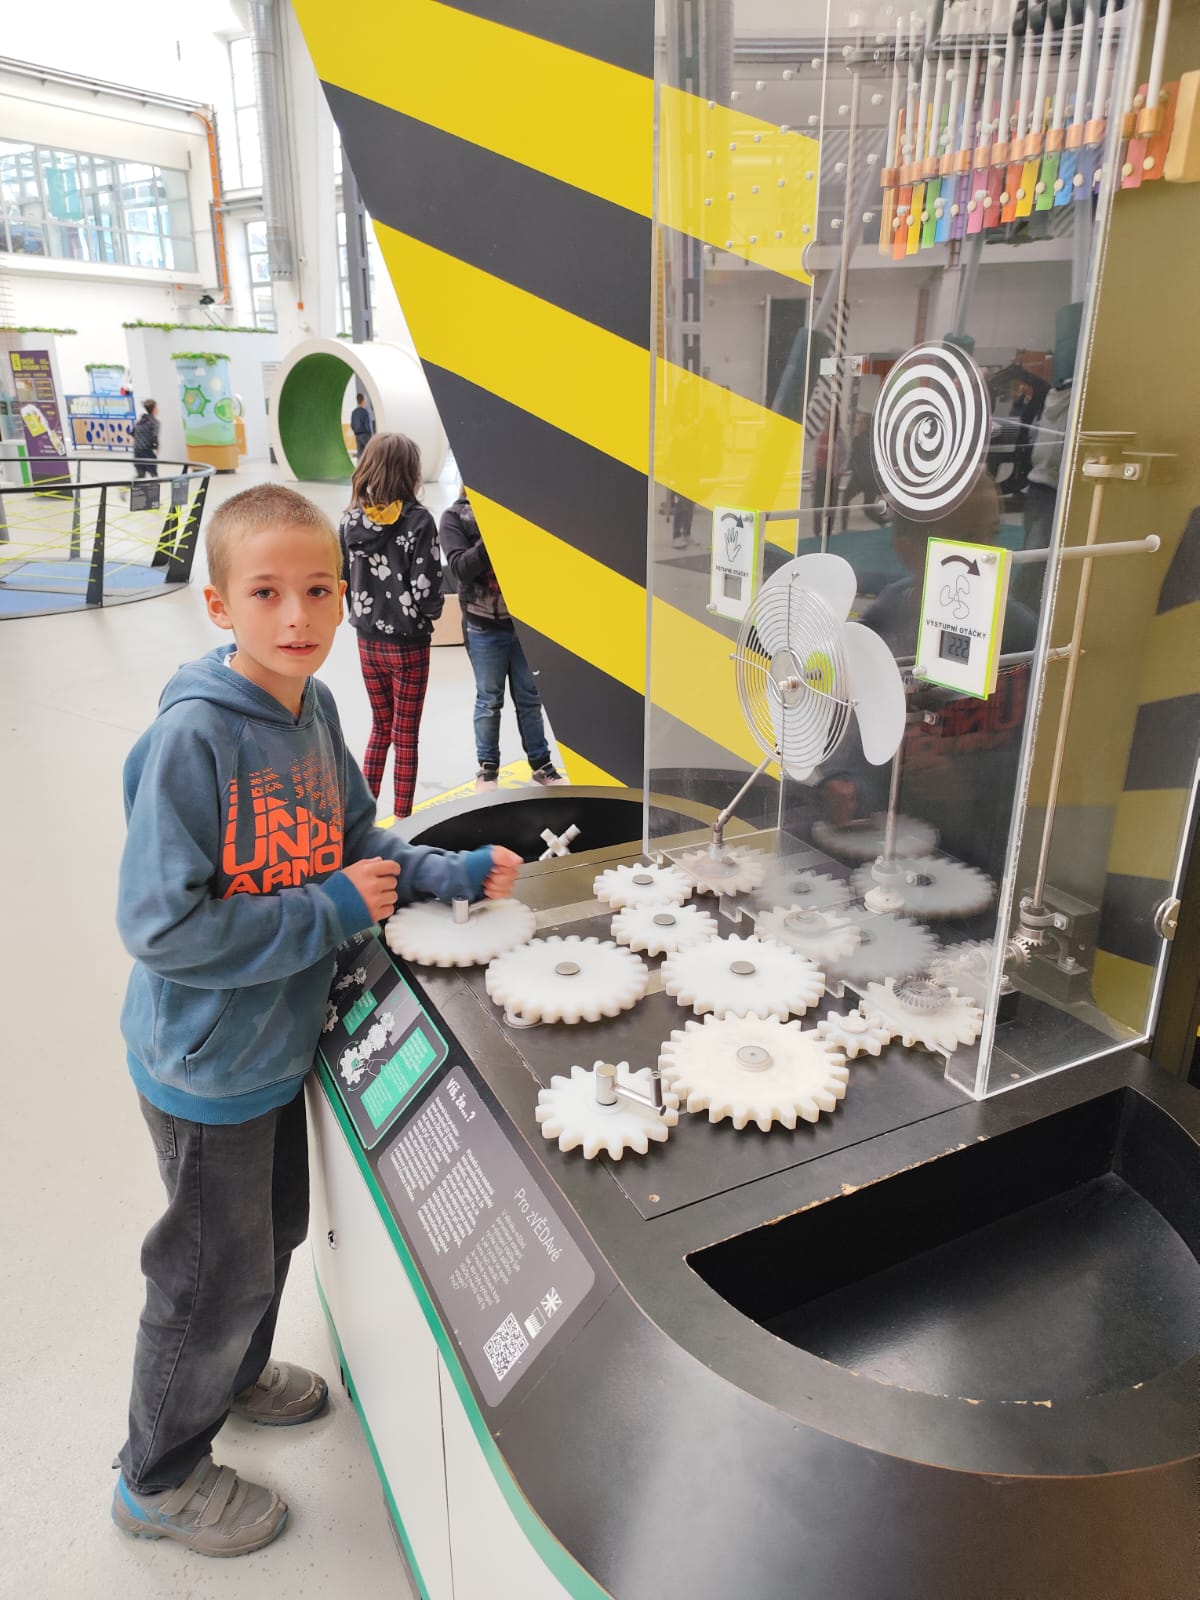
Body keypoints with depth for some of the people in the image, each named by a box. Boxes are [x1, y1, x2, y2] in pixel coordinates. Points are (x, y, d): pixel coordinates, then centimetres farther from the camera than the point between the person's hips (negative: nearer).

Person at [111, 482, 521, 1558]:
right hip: (208, 1063, -7)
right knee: (218, 1269, 13)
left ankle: (235, 1375, 57)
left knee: (275, 1230, 27)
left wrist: (454, 874, -5)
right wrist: (331, 913, -25)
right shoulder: (192, 735, -27)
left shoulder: (314, 709, -3)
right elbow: (163, 926, -28)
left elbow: (356, 844, 8)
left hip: (280, 1040, 7)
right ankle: (160, 1479, 41)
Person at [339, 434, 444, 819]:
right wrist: (429, 615, 2)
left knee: (380, 728, 21)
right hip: (408, 644, -5)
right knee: (405, 737, 8)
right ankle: (401, 820, 15)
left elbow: (339, 579, 1)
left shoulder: (351, 520, -1)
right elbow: (426, 589, -18)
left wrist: (361, 616, 13)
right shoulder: (418, 521, -15)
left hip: (368, 642, 5)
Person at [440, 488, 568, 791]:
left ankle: (540, 762, 22)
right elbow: (460, 567, -13)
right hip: (484, 625, -2)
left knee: (529, 697, 10)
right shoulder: (455, 516, -1)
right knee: (489, 700, 8)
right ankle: (487, 766, 22)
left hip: (524, 619, 2)